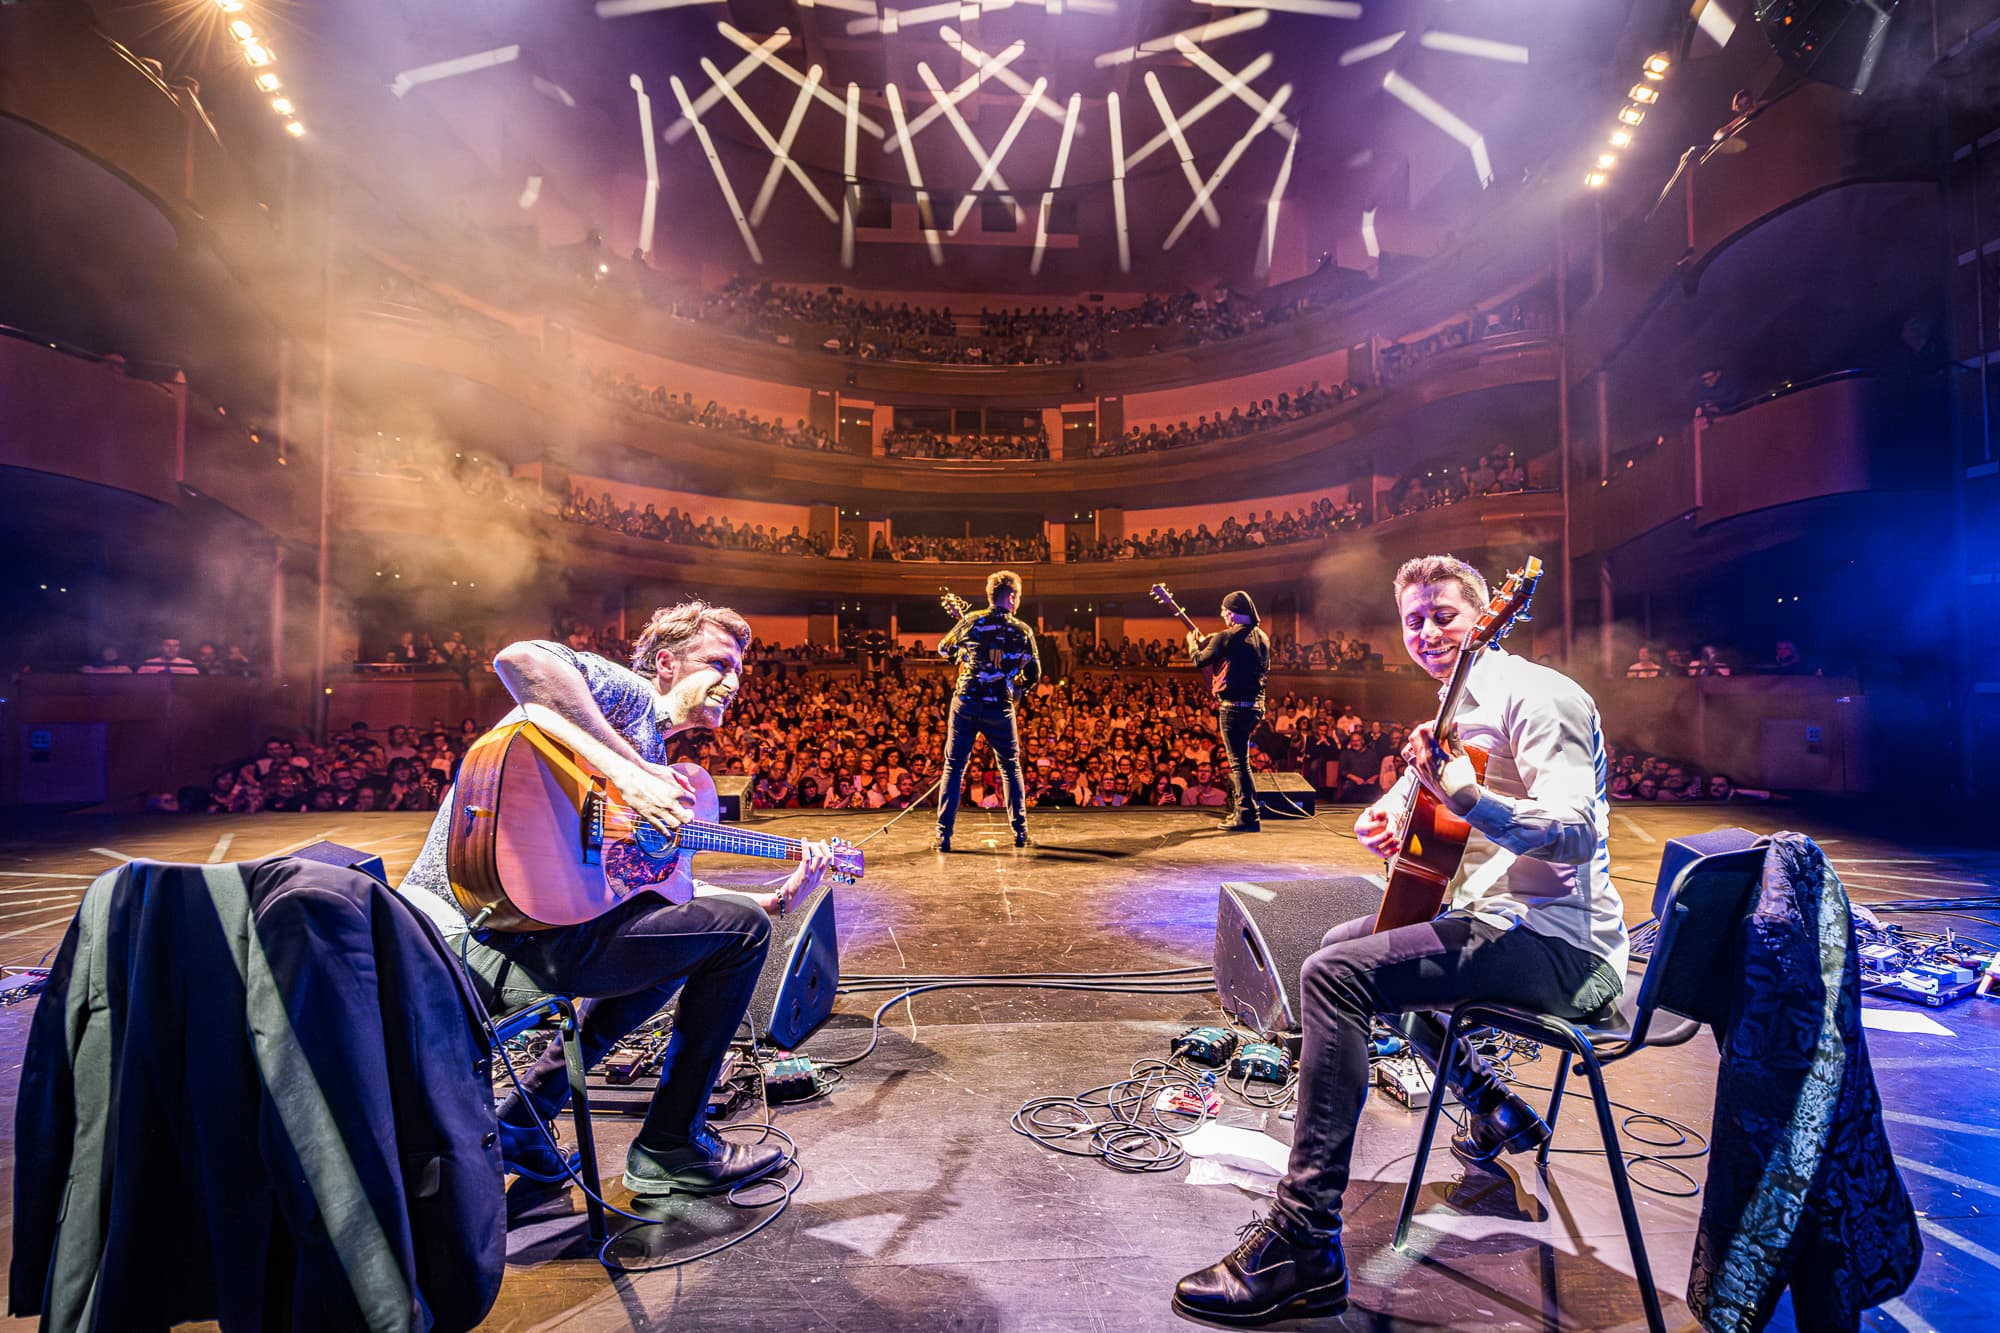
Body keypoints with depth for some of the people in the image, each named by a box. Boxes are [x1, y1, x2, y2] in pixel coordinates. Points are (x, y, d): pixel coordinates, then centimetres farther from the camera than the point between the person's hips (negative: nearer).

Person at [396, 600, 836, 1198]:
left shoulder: (654, 764, 23)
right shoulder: (631, 694, -4)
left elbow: (662, 887, 19)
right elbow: (519, 658, -25)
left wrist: (778, 897, 15)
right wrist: (627, 770, -27)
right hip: (497, 939, -11)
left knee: (681, 934, 29)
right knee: (741, 930, -7)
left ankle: (524, 1119, 25)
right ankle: (672, 1149, 8)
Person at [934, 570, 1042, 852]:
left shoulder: (971, 622, -1)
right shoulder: (1022, 630, -1)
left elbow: (943, 650, 14)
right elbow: (1033, 675, 3)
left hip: (965, 703, 0)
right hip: (1000, 709, 0)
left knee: (954, 768, 8)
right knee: (1010, 768, 17)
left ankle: (944, 835, 3)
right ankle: (1020, 831, 18)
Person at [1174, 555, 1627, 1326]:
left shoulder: (1533, 695, -13)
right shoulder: (1462, 707, 16)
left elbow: (1575, 834, -25)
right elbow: (1423, 791, 27)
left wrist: (1463, 796, -40)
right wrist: (1387, 818, 4)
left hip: (1557, 943, -10)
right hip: (1497, 916, 10)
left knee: (1334, 976, -26)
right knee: (1347, 941, 24)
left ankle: (1305, 1246, -20)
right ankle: (1495, 1111, 29)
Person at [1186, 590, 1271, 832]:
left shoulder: (1226, 637, -11)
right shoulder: (1263, 638, 11)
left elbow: (1199, 660, -3)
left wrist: (1193, 642, 20)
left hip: (1234, 706, -8)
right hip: (1255, 705, 8)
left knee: (1238, 762, -5)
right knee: (1239, 759, 20)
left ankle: (1248, 816, -6)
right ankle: (1240, 810, 26)